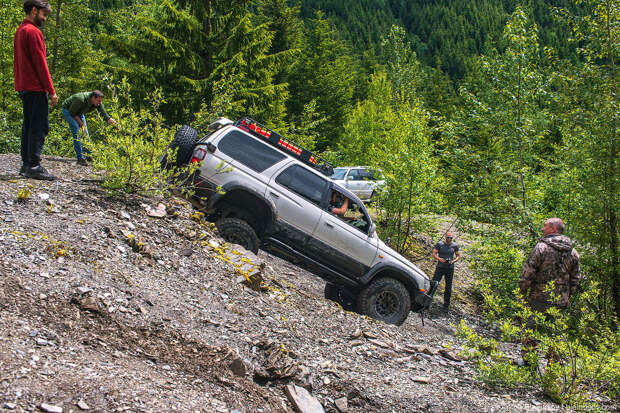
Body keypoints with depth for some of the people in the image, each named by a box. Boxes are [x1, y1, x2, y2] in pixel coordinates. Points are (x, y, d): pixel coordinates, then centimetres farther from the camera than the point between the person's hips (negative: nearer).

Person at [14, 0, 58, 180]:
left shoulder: (19, 31, 18)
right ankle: (34, 167, -11)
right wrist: (51, 91, -15)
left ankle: (26, 165, 13)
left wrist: (20, 85, 20)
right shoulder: (33, 32, -13)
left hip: (23, 87, 10)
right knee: (40, 127, -9)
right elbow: (40, 63, -17)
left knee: (28, 125, 11)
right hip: (36, 88, -10)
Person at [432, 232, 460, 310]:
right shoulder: (439, 244, -2)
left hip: (450, 268, 2)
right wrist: (439, 259, -21)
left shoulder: (455, 246, 3)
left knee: (448, 288, 5)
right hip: (440, 267, -2)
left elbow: (458, 256, 8)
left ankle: (446, 305, 15)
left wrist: (453, 261, -12)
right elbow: (434, 254, -2)